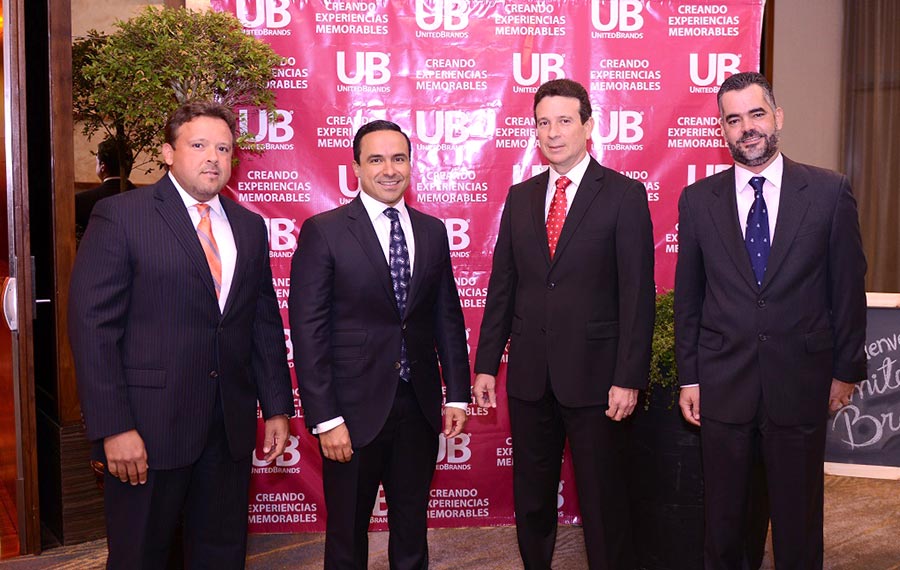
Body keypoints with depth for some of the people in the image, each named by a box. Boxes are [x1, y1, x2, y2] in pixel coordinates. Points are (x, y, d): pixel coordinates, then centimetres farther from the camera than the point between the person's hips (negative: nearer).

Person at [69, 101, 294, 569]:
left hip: (231, 426, 5)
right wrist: (113, 427, -15)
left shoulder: (250, 227, 10)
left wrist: (277, 407, 9)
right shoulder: (119, 216, -6)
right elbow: (92, 325, -10)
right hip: (148, 426, -4)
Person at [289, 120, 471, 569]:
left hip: (419, 406, 4)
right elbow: (308, 330, -11)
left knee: (412, 527, 18)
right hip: (355, 410, -4)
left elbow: (448, 316, 10)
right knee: (347, 532, 13)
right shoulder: (323, 231, -8)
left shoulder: (433, 231, 7)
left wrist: (457, 394, 6)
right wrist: (325, 419, -14)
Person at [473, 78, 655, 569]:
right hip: (529, 375, 4)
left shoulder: (624, 195, -4)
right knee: (530, 497, 15)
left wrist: (628, 377, -13)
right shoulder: (520, 197, 9)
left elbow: (637, 293, -8)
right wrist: (486, 363, 6)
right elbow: (502, 285, 9)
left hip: (593, 374, -4)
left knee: (602, 499, 8)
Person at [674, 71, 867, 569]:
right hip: (723, 386, 1)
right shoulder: (697, 200, 2)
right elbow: (688, 298, 4)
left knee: (798, 518, 13)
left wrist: (846, 369, 3)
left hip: (801, 383, -1)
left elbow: (848, 287, 2)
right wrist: (688, 378, 3)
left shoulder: (829, 192, -2)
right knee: (722, 517, 13)